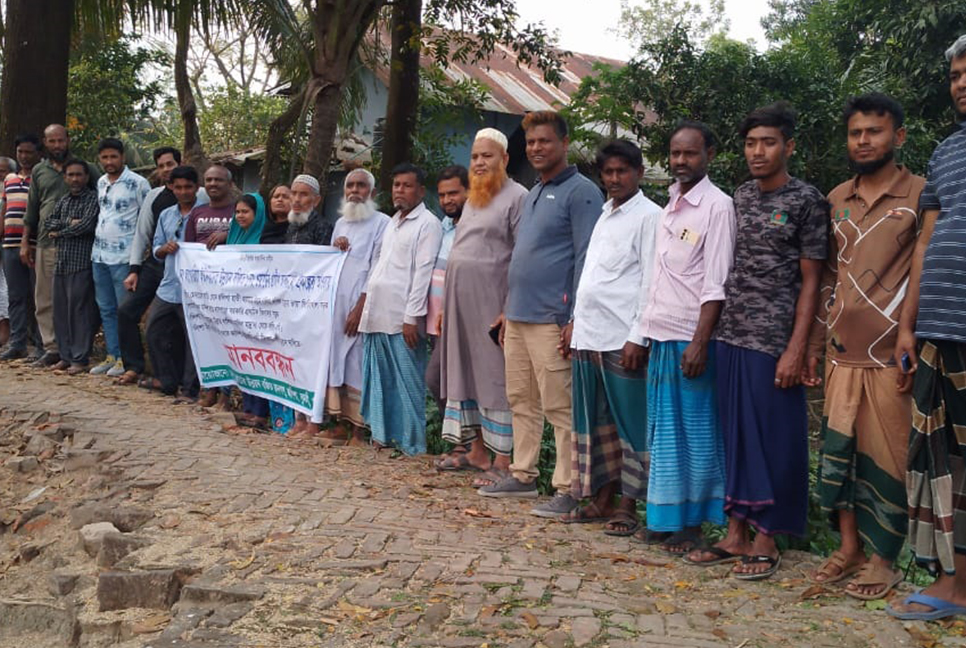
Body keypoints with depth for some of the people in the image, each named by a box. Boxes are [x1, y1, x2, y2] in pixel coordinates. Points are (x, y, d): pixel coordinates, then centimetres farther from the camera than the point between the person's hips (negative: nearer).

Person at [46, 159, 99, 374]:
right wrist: (68, 223, -8)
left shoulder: (93, 198, -3)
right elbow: (49, 223, 11)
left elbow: (87, 224, -15)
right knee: (60, 311, 8)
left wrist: (60, 232, -2)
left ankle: (80, 359, -1)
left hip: (82, 263, -7)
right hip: (61, 263, 7)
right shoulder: (64, 201, 20)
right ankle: (65, 356, 17)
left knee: (80, 310, -6)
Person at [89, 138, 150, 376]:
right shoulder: (101, 183, 13)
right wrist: (97, 244, 20)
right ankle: (112, 355, 19)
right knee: (106, 309, 11)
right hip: (100, 255, 7)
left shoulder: (137, 183, -8)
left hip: (124, 256, -7)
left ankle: (125, 358, 4)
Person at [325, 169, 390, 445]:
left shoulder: (382, 223, -3)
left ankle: (358, 430, 0)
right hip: (336, 302, 6)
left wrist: (360, 307, -14)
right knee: (336, 360, 5)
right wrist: (335, 248, 2)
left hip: (362, 305, -6)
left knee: (358, 365, -6)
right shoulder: (341, 223, 17)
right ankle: (342, 424, 13)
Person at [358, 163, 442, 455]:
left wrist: (412, 317, -17)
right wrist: (364, 302, 18)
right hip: (377, 315, 8)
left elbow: (423, 272, -12)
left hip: (402, 318, -8)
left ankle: (412, 442, 5)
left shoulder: (428, 223, -5)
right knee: (379, 378, 11)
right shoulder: (393, 222, 20)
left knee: (407, 380, -2)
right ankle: (382, 433, 21)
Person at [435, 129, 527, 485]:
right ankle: (475, 450, 21)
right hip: (460, 301, 8)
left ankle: (502, 460, -1)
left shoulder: (516, 197, -6)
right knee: (464, 373, 11)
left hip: (491, 302, -8)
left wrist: (511, 310, -19)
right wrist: (445, 305, 17)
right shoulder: (473, 199, 19)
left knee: (495, 377, -6)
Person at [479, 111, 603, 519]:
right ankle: (522, 476, 24)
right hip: (519, 316, 9)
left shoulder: (580, 192, -7)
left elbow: (587, 259, -13)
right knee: (521, 401, 14)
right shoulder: (532, 195, 20)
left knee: (559, 408, -5)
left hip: (551, 319, -9)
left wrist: (576, 319, -18)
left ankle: (567, 490, 1)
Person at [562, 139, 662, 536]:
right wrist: (576, 322, 16)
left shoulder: (649, 217, -5)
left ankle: (627, 507, 9)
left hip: (623, 339, -8)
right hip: (589, 335, 8)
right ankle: (601, 499, 22)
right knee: (595, 422, 12)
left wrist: (638, 337, -17)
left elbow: (651, 281, -11)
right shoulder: (604, 216, 18)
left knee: (629, 424, 0)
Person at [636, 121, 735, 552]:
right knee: (663, 431, 12)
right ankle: (664, 518, 21)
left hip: (690, 338, -7)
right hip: (660, 335, 8)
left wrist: (700, 341, -18)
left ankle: (692, 523, 9)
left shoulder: (717, 206, -8)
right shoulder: (670, 204, 15)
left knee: (696, 433, 0)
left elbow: (716, 284, -13)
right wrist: (648, 332, 15)